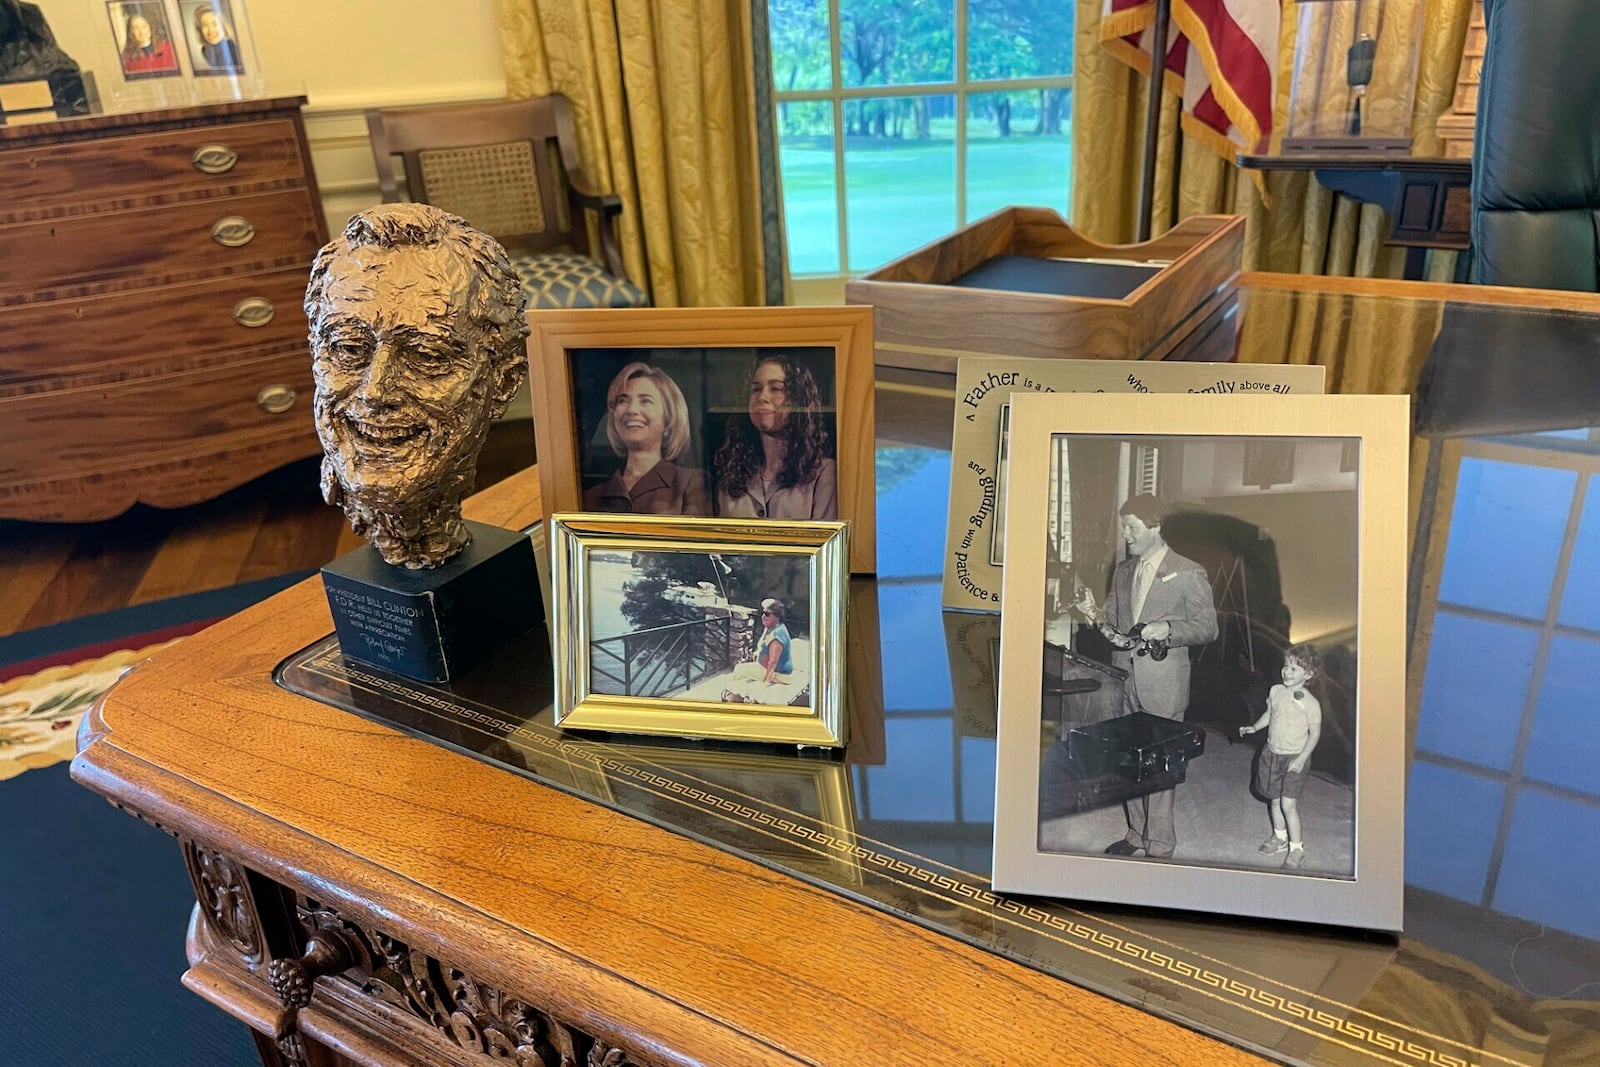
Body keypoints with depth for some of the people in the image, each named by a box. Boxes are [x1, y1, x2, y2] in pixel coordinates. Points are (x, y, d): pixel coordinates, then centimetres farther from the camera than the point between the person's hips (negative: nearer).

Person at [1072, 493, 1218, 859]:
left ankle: (1160, 845, 11)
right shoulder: (1123, 571, 11)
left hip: (1163, 683, -6)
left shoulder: (1188, 574, -6)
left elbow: (1207, 627, -4)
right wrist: (1094, 613, -6)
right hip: (1125, 678, 6)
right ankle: (1137, 833, 27)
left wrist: (1167, 629, -20)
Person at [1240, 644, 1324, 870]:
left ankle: (1296, 848, 4)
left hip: (1295, 758, -6)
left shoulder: (1310, 703, -16)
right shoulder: (1276, 691, 0)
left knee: (1288, 804, -9)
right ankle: (1279, 836, 36)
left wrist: (1302, 758, -17)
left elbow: (1315, 733, -11)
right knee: (1274, 799, 17)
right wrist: (1254, 727, 1)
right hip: (1272, 753, 6)